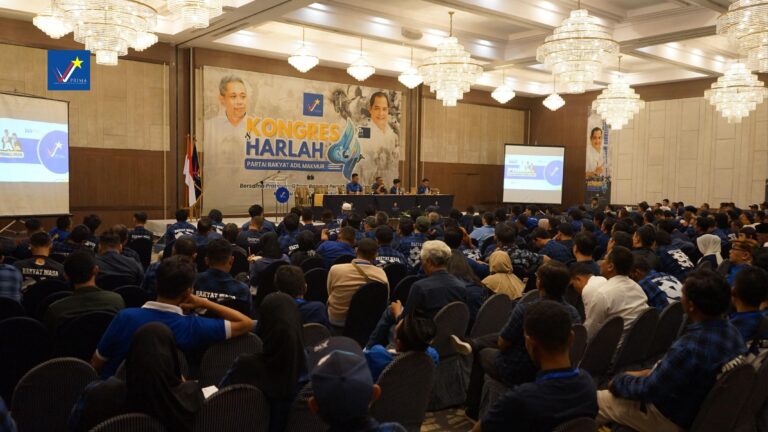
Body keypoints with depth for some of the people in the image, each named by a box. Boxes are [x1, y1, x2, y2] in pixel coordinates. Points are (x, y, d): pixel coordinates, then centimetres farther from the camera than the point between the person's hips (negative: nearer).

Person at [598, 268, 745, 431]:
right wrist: (648, 373, 8)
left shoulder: (689, 347, -36)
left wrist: (617, 382, -5)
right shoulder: (730, 331, -8)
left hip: (673, 419, -8)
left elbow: (649, 389, -22)